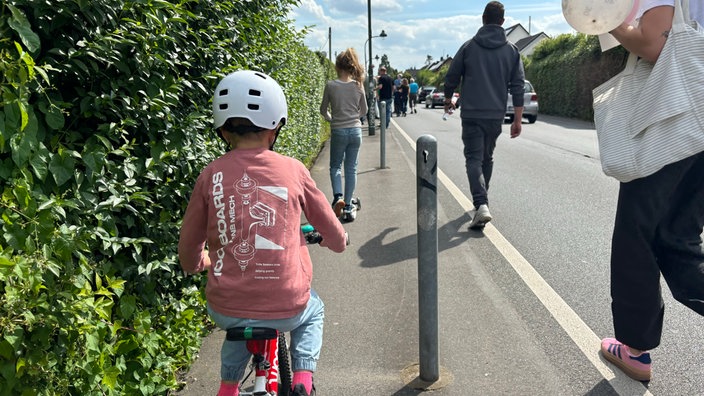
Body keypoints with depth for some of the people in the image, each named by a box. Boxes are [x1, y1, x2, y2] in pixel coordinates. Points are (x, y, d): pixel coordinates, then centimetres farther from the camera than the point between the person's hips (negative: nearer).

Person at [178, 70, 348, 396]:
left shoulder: (211, 176, -5)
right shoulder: (292, 170, -6)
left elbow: (188, 253, 2)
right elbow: (334, 235, 4)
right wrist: (336, 241, 28)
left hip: (226, 310, 2)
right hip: (286, 307, -1)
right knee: (313, 311, 34)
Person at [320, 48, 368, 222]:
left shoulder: (331, 85, -9)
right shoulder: (358, 86, -1)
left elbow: (323, 110, 1)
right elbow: (364, 110, 9)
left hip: (338, 131, -2)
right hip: (355, 130, 2)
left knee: (335, 166, 16)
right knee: (351, 168, 10)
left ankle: (337, 196, -7)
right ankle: (348, 206, 13)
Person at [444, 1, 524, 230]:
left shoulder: (469, 47, 0)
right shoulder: (511, 50, 5)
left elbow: (451, 78, 3)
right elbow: (517, 87, 2)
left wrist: (448, 100, 23)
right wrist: (517, 120, 5)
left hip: (471, 114, -3)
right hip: (496, 115, 3)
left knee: (473, 158, -4)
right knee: (487, 158, 19)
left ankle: (481, 205, -24)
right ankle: (482, 200, 31)